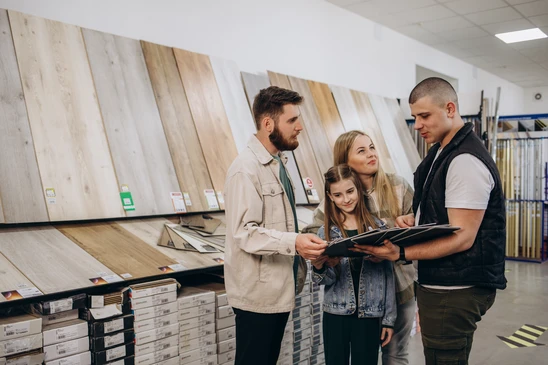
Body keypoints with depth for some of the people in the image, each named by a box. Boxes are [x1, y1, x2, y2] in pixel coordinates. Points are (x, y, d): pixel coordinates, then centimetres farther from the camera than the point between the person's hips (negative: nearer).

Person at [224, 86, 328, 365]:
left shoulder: (277, 163, 12)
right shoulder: (246, 169, -18)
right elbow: (244, 233, -25)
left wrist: (300, 246, 12)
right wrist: (294, 242, -36)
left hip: (279, 289, 9)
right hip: (258, 292, -9)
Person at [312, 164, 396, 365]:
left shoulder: (377, 227, -1)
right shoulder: (326, 232, 1)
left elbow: (388, 276, 1)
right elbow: (328, 280, 0)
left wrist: (389, 318, 1)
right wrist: (319, 268, -22)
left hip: (370, 315, -1)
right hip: (335, 314, 1)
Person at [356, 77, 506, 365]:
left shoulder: (466, 160, -19)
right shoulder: (440, 152, 11)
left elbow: (462, 238, -22)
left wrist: (401, 253, -27)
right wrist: (414, 220, 3)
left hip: (455, 290, -9)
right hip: (438, 284, 9)